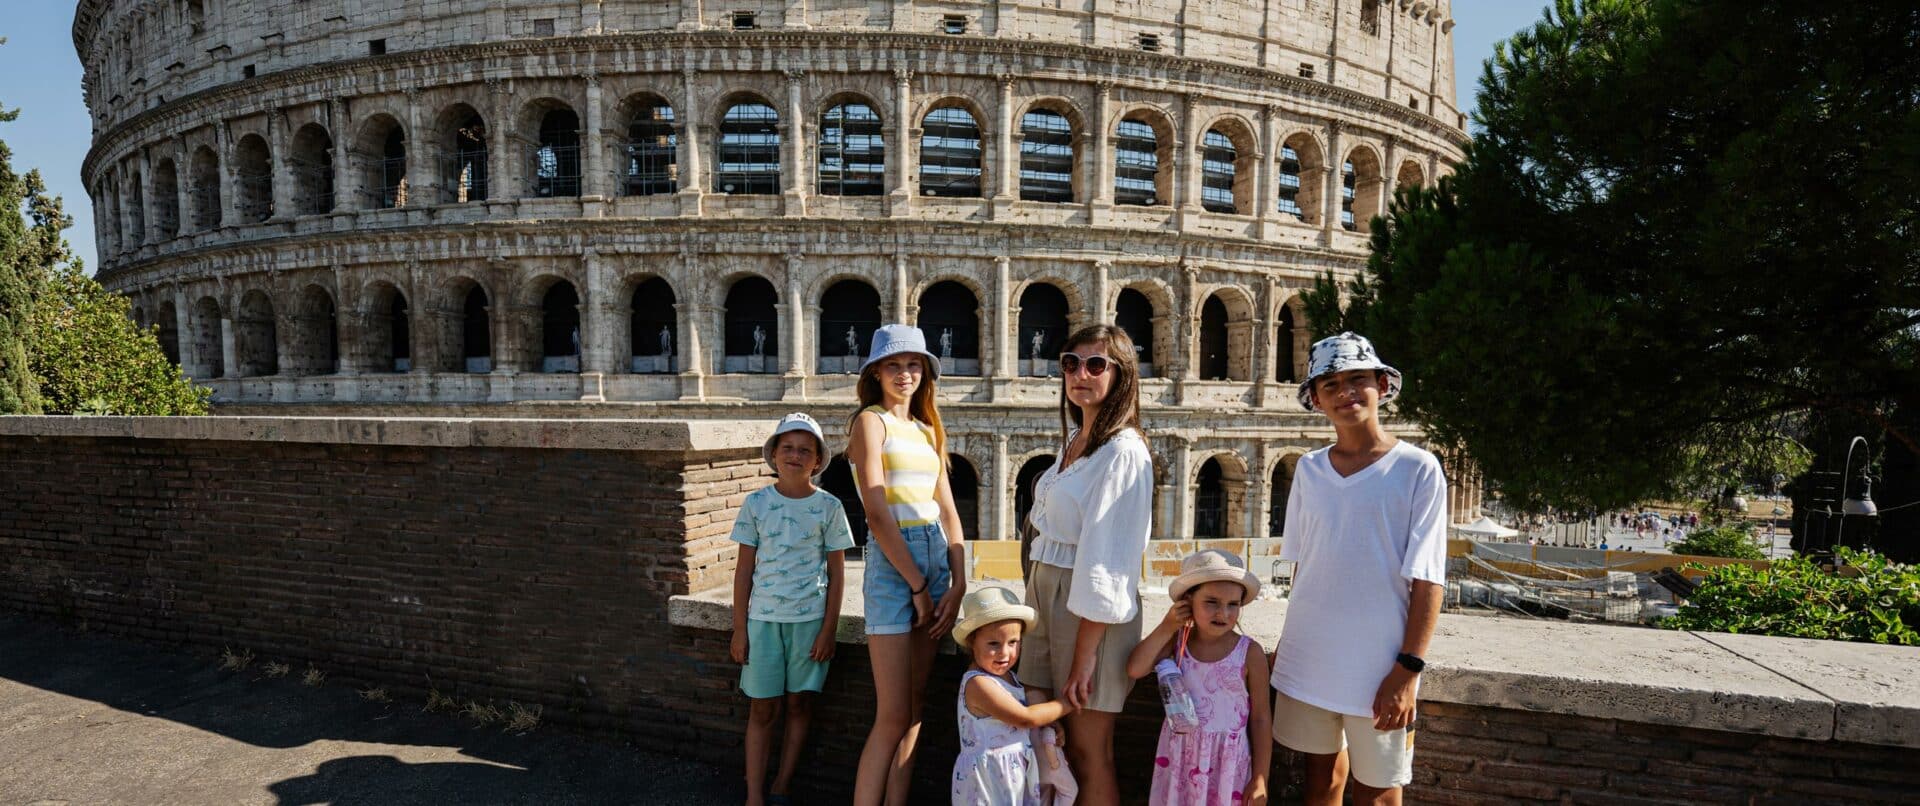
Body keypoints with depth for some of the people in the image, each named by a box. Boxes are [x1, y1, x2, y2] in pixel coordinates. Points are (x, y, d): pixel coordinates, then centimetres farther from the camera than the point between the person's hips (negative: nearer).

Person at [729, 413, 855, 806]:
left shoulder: (828, 506, -2)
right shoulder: (756, 503, -1)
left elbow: (836, 572, 1)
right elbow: (744, 568, 2)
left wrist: (828, 630, -3)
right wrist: (739, 629, 0)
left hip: (810, 618, 0)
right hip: (763, 617, 0)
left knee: (799, 702, 9)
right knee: (762, 707, 5)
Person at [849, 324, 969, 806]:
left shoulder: (928, 430, 15)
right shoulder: (871, 420, -4)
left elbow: (947, 511, 11)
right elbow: (877, 514, -12)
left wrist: (958, 583, 0)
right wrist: (918, 585, -12)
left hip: (936, 557, 7)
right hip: (892, 560, -7)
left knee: (914, 708, 12)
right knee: (893, 716, -5)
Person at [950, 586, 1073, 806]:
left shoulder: (1007, 675, 6)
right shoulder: (978, 684, -23)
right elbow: (1026, 718, -22)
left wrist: (1050, 725, -2)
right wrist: (1067, 704, -11)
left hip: (1015, 772, 9)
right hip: (988, 778, -9)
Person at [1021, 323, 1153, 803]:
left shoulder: (1123, 452, -15)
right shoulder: (1073, 440, 11)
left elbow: (1106, 564, -19)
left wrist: (1085, 654, -19)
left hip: (1089, 611, -7)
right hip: (1045, 592, 8)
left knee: (1087, 752, 6)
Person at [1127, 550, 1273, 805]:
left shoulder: (1249, 653, -11)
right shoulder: (1177, 642, -4)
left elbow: (1260, 718, -5)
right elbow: (1135, 669, -14)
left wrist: (1259, 779, -4)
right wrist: (1167, 628, -13)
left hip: (1226, 763, -2)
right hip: (1179, 758, 3)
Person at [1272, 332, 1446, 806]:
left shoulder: (1418, 469, -8)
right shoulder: (1308, 469, 3)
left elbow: (1427, 580, -10)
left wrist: (1408, 668, -14)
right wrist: (1288, 643, 13)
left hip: (1377, 668, -3)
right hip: (1306, 660, 4)